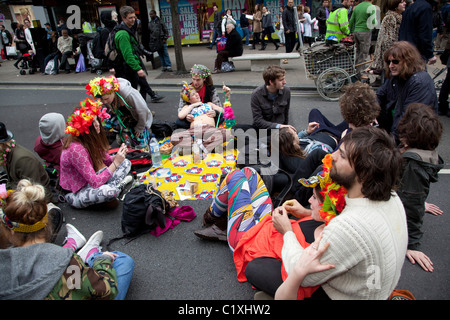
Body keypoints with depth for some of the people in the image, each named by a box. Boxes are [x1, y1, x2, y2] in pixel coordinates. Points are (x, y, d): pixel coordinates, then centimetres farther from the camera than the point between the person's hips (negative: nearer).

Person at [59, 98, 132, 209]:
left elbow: (106, 160, 7)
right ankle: (118, 184, -6)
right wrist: (115, 163, -28)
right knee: (109, 191, -38)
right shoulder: (76, 149, -30)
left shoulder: (92, 140, -4)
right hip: (75, 194, -9)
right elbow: (95, 182, -31)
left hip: (89, 181, 9)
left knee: (126, 163, 6)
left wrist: (117, 157, -15)